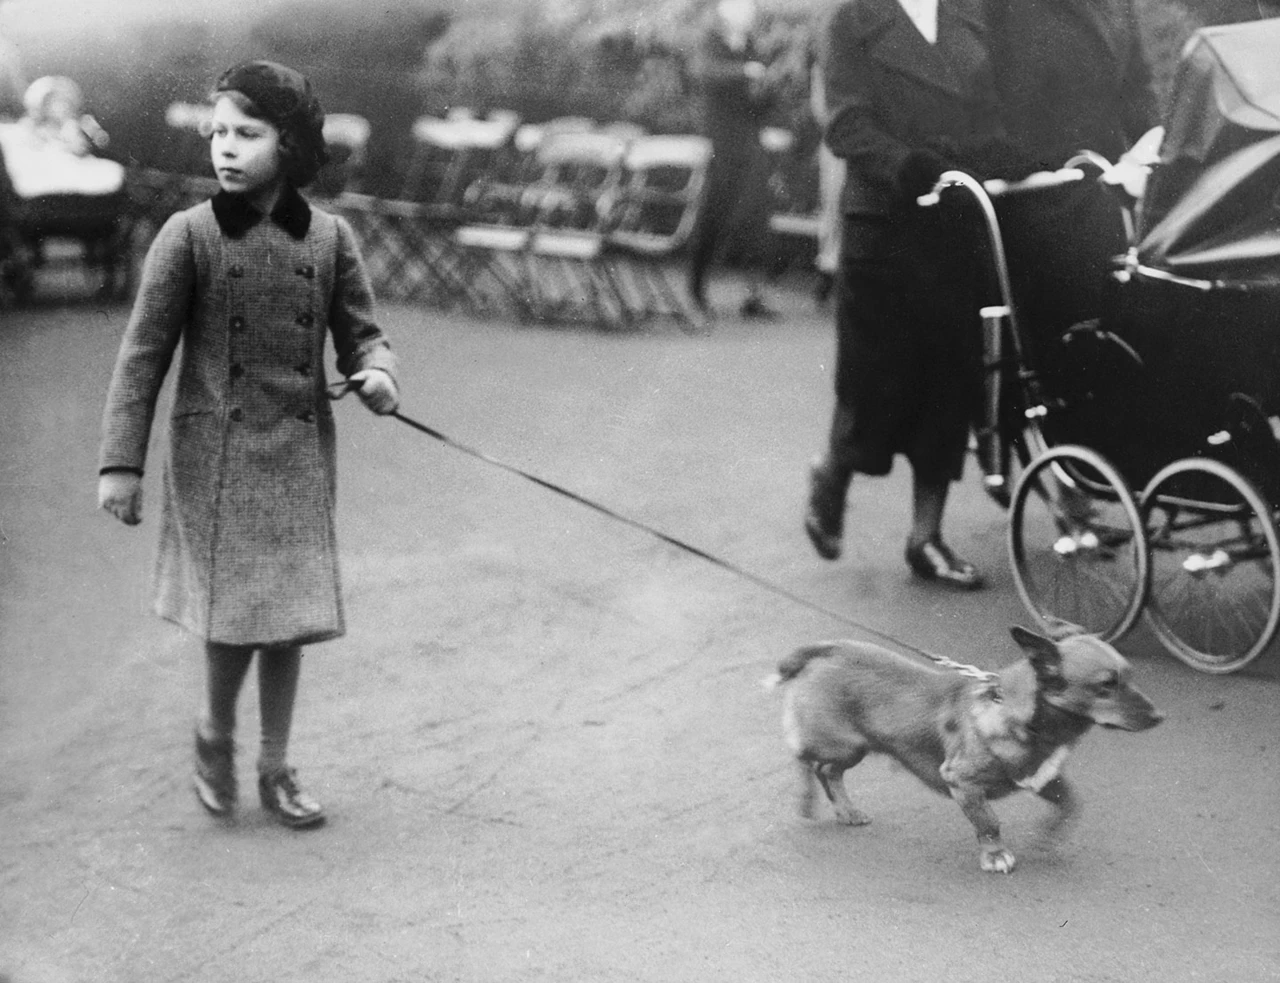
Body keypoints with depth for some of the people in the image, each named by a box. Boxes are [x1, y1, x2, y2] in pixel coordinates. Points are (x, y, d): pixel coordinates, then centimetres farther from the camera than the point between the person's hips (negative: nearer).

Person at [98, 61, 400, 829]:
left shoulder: (330, 238, -1)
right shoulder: (189, 237, -7)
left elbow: (360, 334, 5)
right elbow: (144, 354, -5)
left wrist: (377, 376, -19)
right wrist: (121, 461, -7)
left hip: (301, 454, 3)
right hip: (216, 455, -2)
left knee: (288, 617, 8)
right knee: (235, 613, -3)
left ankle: (275, 769, 23)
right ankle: (216, 734, 26)